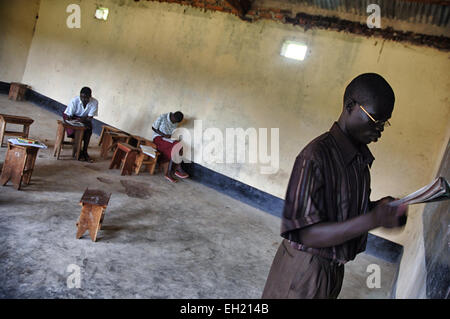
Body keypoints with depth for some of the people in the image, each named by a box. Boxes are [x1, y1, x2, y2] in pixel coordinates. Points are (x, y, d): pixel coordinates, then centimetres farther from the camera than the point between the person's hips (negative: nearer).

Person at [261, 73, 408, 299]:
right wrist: (372, 220, -32)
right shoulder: (316, 156, -25)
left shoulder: (361, 156, 2)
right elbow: (307, 234, -27)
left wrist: (380, 207, -7)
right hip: (304, 270, -7)